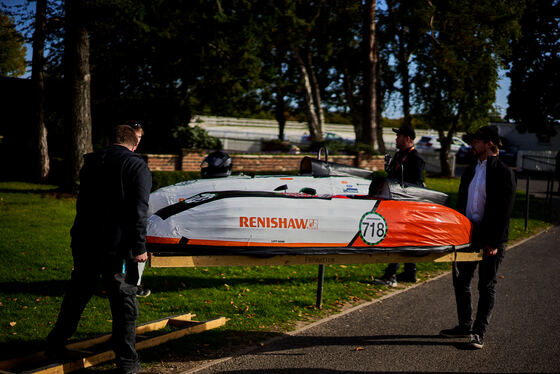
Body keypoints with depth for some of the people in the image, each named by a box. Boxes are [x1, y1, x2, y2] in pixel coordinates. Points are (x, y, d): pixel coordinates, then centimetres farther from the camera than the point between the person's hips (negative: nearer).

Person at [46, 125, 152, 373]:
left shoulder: (91, 163, 13)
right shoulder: (137, 167, -5)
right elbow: (138, 211, -14)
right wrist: (139, 247, -13)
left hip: (84, 242, 5)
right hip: (117, 246, -5)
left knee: (76, 294, 20)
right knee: (124, 301, 2)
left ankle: (56, 346, 31)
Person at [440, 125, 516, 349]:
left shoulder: (503, 173, -9)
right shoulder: (470, 171, 13)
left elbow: (505, 211, -13)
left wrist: (494, 242, -16)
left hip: (490, 238, -7)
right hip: (467, 234, 7)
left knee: (487, 286, 4)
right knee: (460, 281, 12)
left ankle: (479, 332, 11)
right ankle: (465, 326, 25)